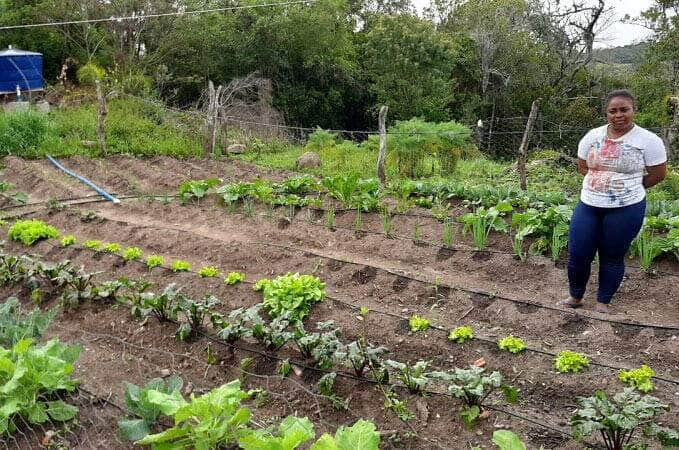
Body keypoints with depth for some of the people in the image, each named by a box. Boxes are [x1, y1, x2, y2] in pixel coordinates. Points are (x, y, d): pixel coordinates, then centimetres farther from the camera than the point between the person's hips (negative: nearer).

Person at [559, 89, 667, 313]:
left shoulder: (648, 141, -8)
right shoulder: (592, 136, 3)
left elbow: (658, 175, -1)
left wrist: (628, 186, 7)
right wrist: (606, 183, 4)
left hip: (626, 209, -3)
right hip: (588, 206, 4)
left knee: (612, 257, 10)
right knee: (577, 254, 4)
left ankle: (603, 302, 29)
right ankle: (575, 297, 27)